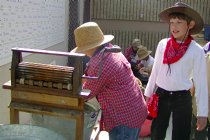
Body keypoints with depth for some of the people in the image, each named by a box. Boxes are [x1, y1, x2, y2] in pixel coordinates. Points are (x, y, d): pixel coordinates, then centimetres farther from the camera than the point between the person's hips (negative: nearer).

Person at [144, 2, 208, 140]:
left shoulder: (196, 50, -10)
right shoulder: (162, 44, -2)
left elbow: (200, 82, -8)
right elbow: (155, 71, 6)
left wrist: (202, 113, -7)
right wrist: (148, 94, 11)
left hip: (182, 98, -3)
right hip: (161, 96, 3)